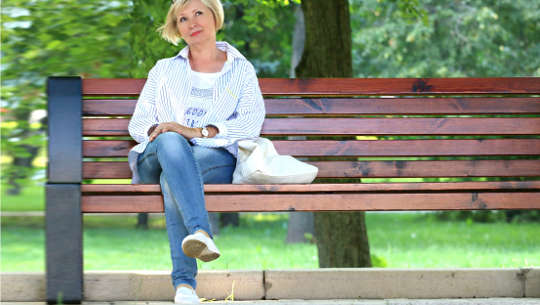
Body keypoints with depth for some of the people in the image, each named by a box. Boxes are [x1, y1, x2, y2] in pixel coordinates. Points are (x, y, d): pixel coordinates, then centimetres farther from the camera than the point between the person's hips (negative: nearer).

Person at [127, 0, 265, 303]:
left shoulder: (241, 70, 21)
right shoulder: (164, 69, 29)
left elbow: (252, 122, 3)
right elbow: (138, 122, 20)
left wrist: (199, 132, -14)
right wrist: (157, 130, -7)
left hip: (215, 156, -1)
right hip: (155, 159, 1)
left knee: (172, 178, -39)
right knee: (170, 142, -39)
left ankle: (184, 281, -53)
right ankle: (201, 232, -62)